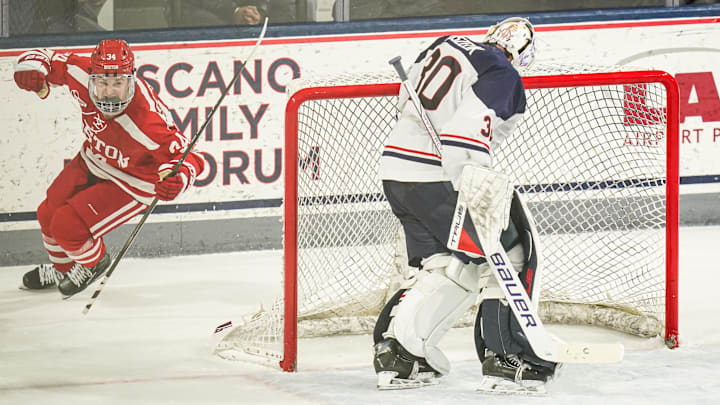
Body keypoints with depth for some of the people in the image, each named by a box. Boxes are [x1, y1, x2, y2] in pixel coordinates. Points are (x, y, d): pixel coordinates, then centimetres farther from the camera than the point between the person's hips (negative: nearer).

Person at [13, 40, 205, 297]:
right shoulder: (81, 73, -27)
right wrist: (32, 68, -33)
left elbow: (186, 155, -32)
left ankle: (94, 263, 24)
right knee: (49, 213, 16)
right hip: (94, 160, 6)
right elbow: (44, 59, -9)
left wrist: (177, 180, -54)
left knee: (67, 226, -12)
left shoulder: (149, 122, -42)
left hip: (132, 184, -6)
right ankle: (61, 269, 50)